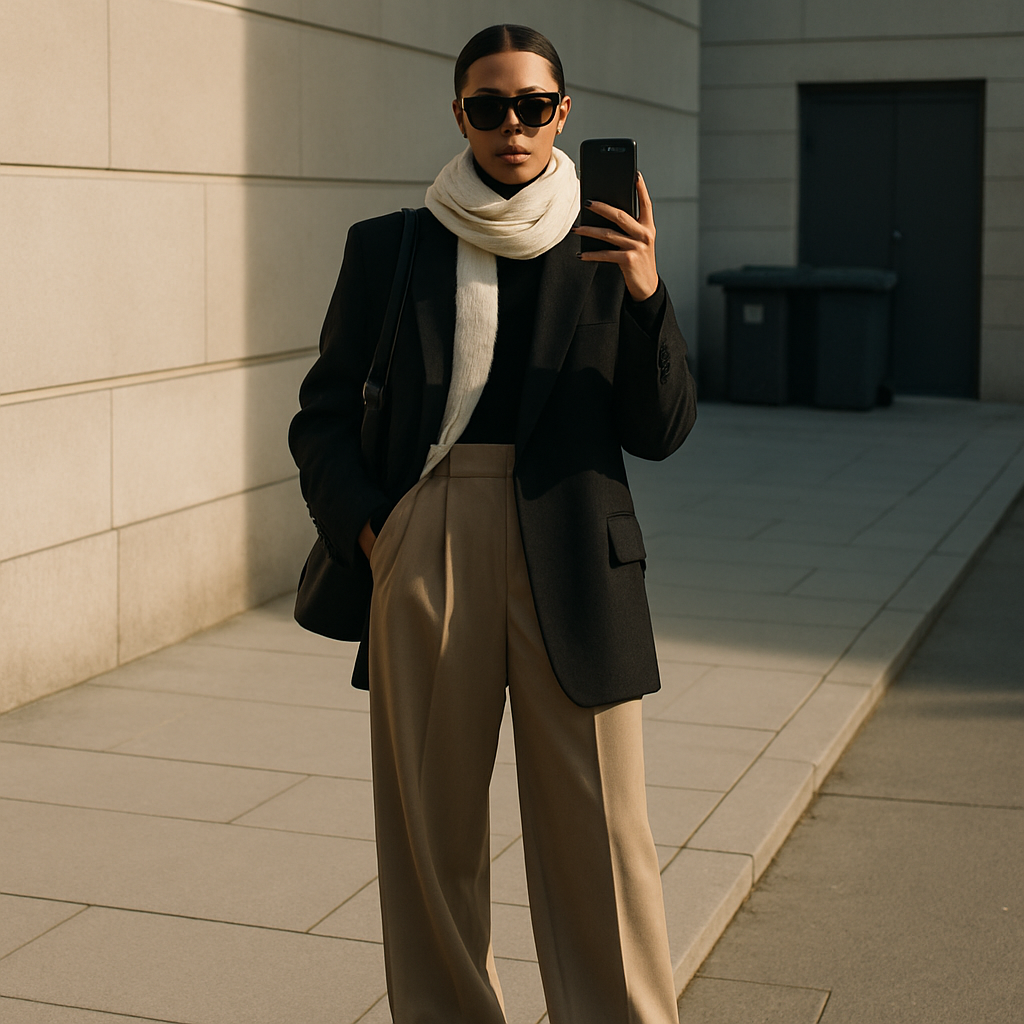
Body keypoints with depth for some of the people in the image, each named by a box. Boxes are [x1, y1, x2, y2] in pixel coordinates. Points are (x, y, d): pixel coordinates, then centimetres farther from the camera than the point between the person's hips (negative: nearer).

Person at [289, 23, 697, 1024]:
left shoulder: (602, 250, 8)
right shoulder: (388, 248, 7)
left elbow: (660, 432, 3)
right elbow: (323, 415, 11)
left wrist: (645, 296, -11)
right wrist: (362, 524, -5)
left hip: (570, 561, 0)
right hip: (424, 555, 1)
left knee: (599, 830, 1)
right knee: (432, 825, 7)